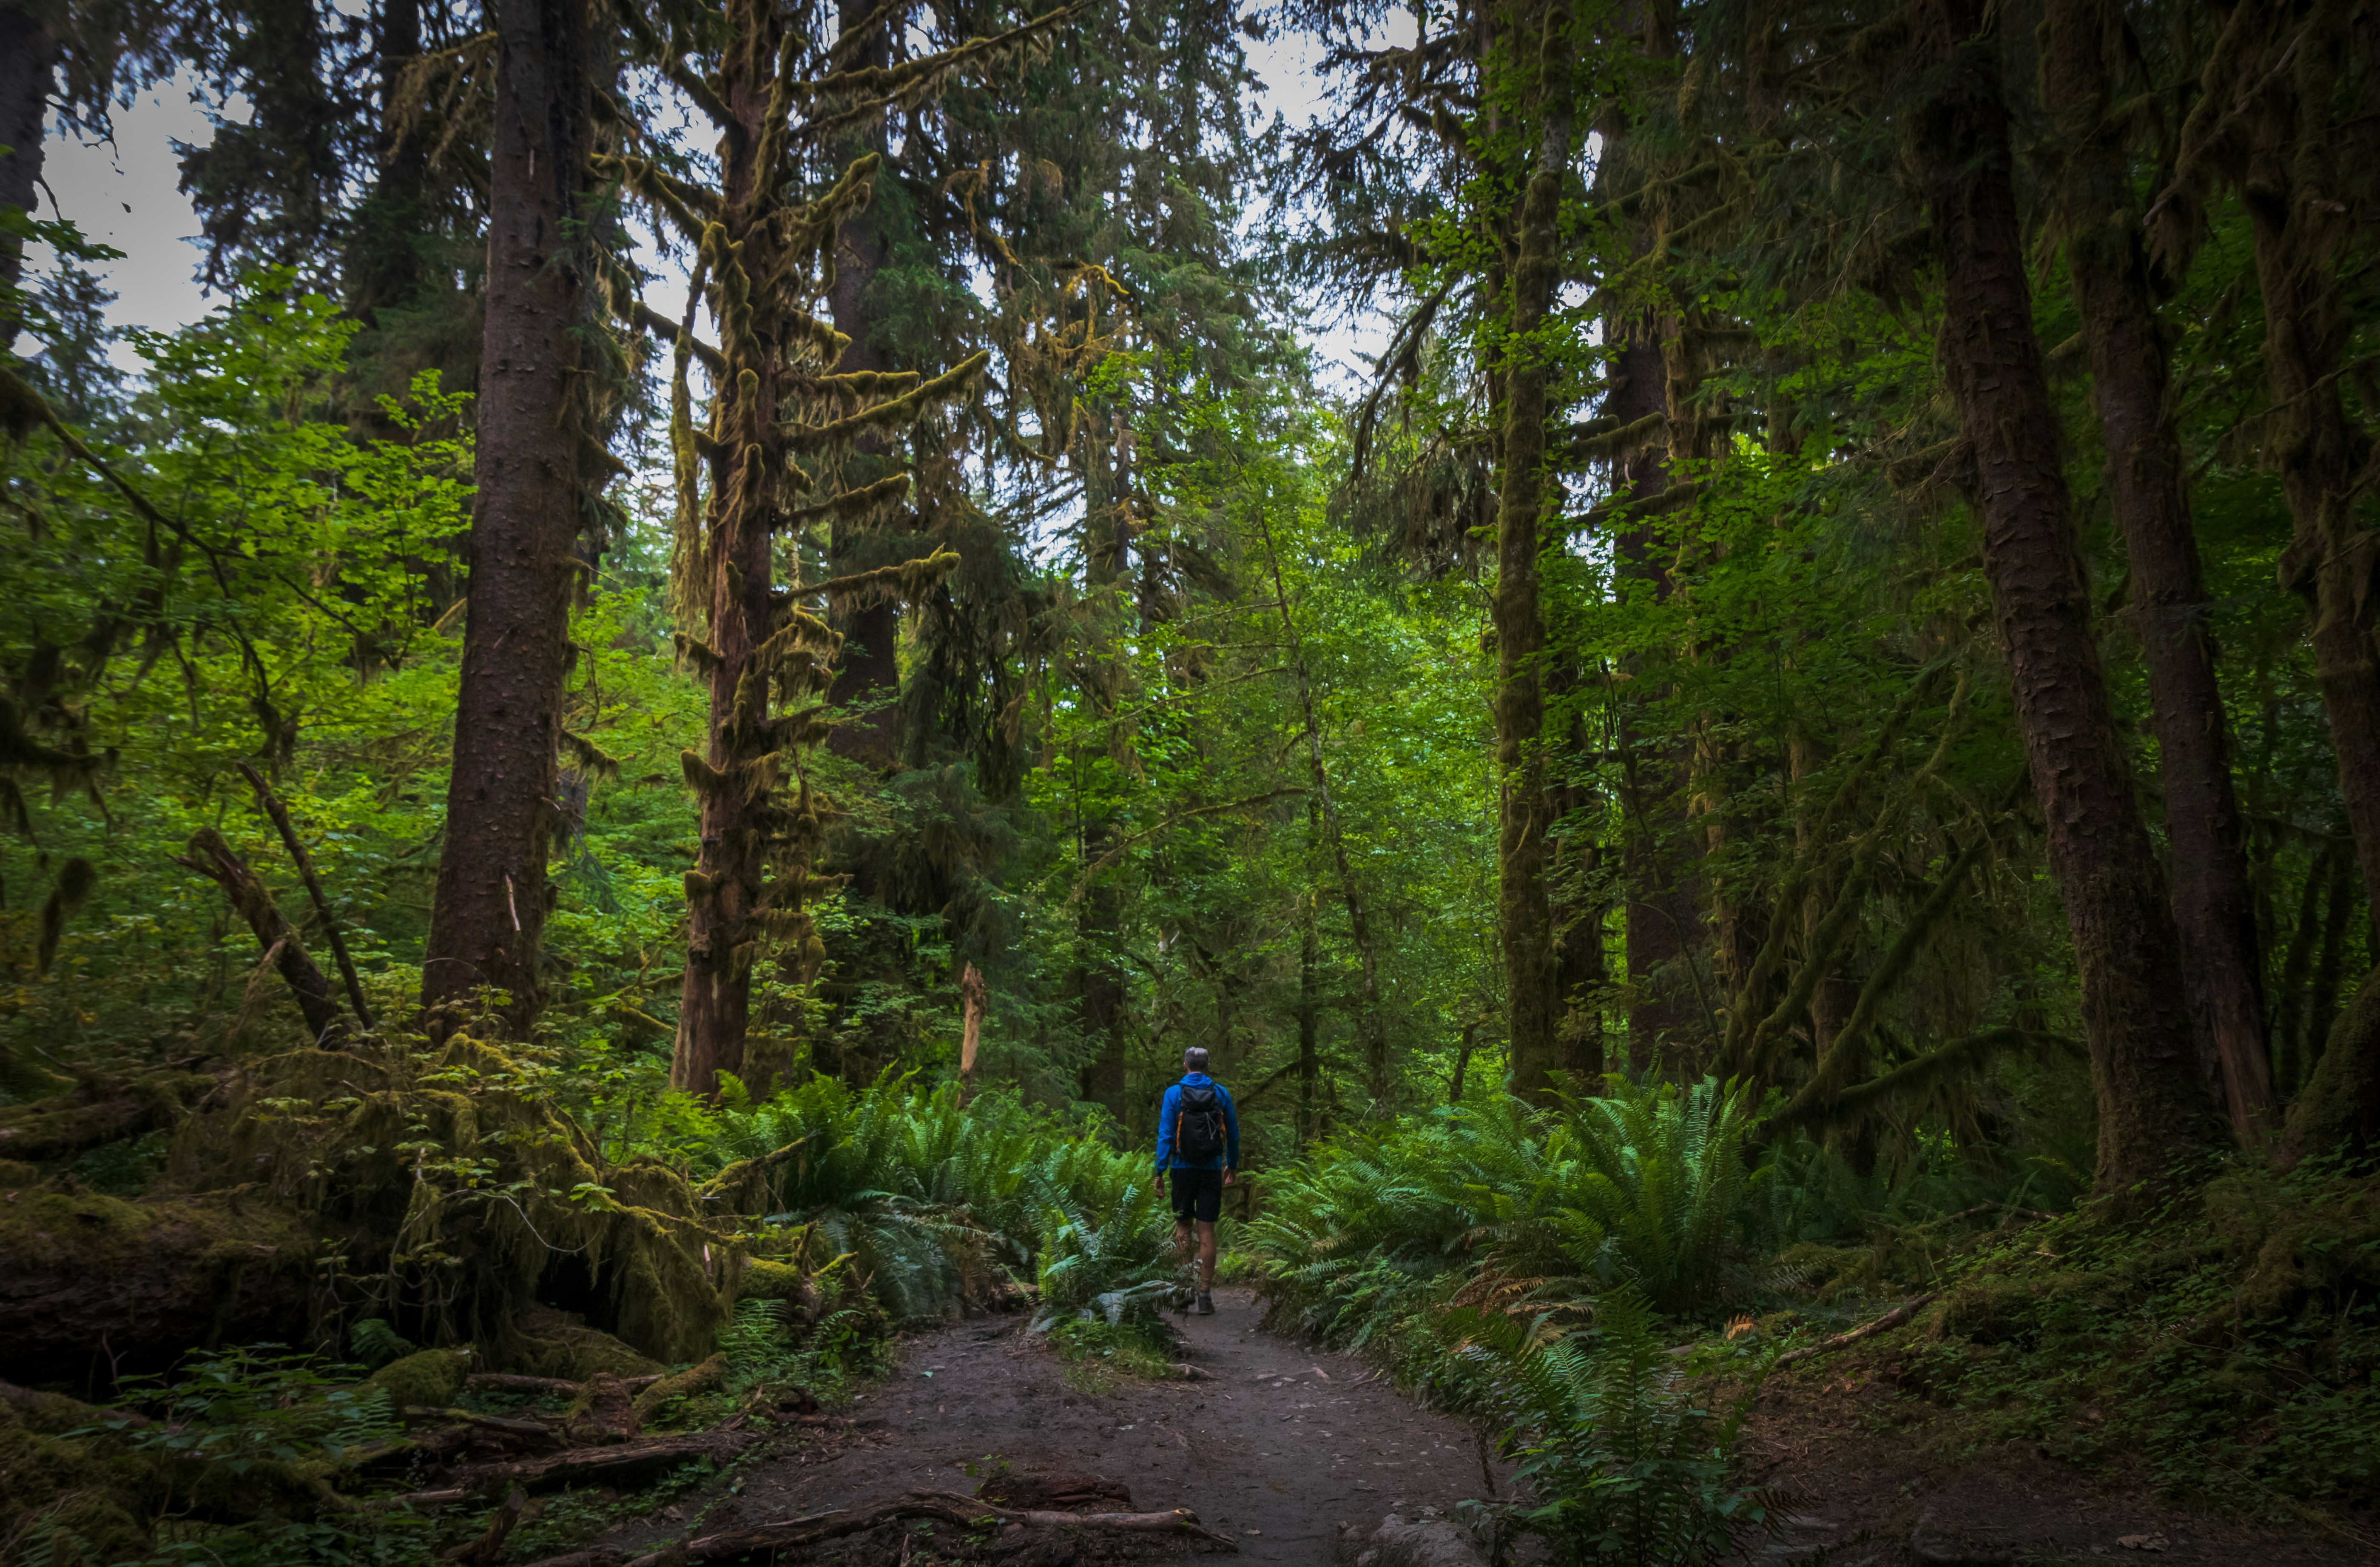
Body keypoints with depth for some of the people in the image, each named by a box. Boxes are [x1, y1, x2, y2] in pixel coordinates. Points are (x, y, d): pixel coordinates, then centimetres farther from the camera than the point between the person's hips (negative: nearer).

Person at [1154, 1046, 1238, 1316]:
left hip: (1183, 1169, -1)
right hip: (1212, 1170, 1)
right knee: (1207, 1232, 2)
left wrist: (1160, 1172, -4)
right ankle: (1205, 1294, 0)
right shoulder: (1221, 1093, 2)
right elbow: (1233, 1134, 8)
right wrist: (1232, 1166, 20)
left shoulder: (1174, 1094, -4)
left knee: (1183, 1226, 15)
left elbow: (1165, 1135, -8)